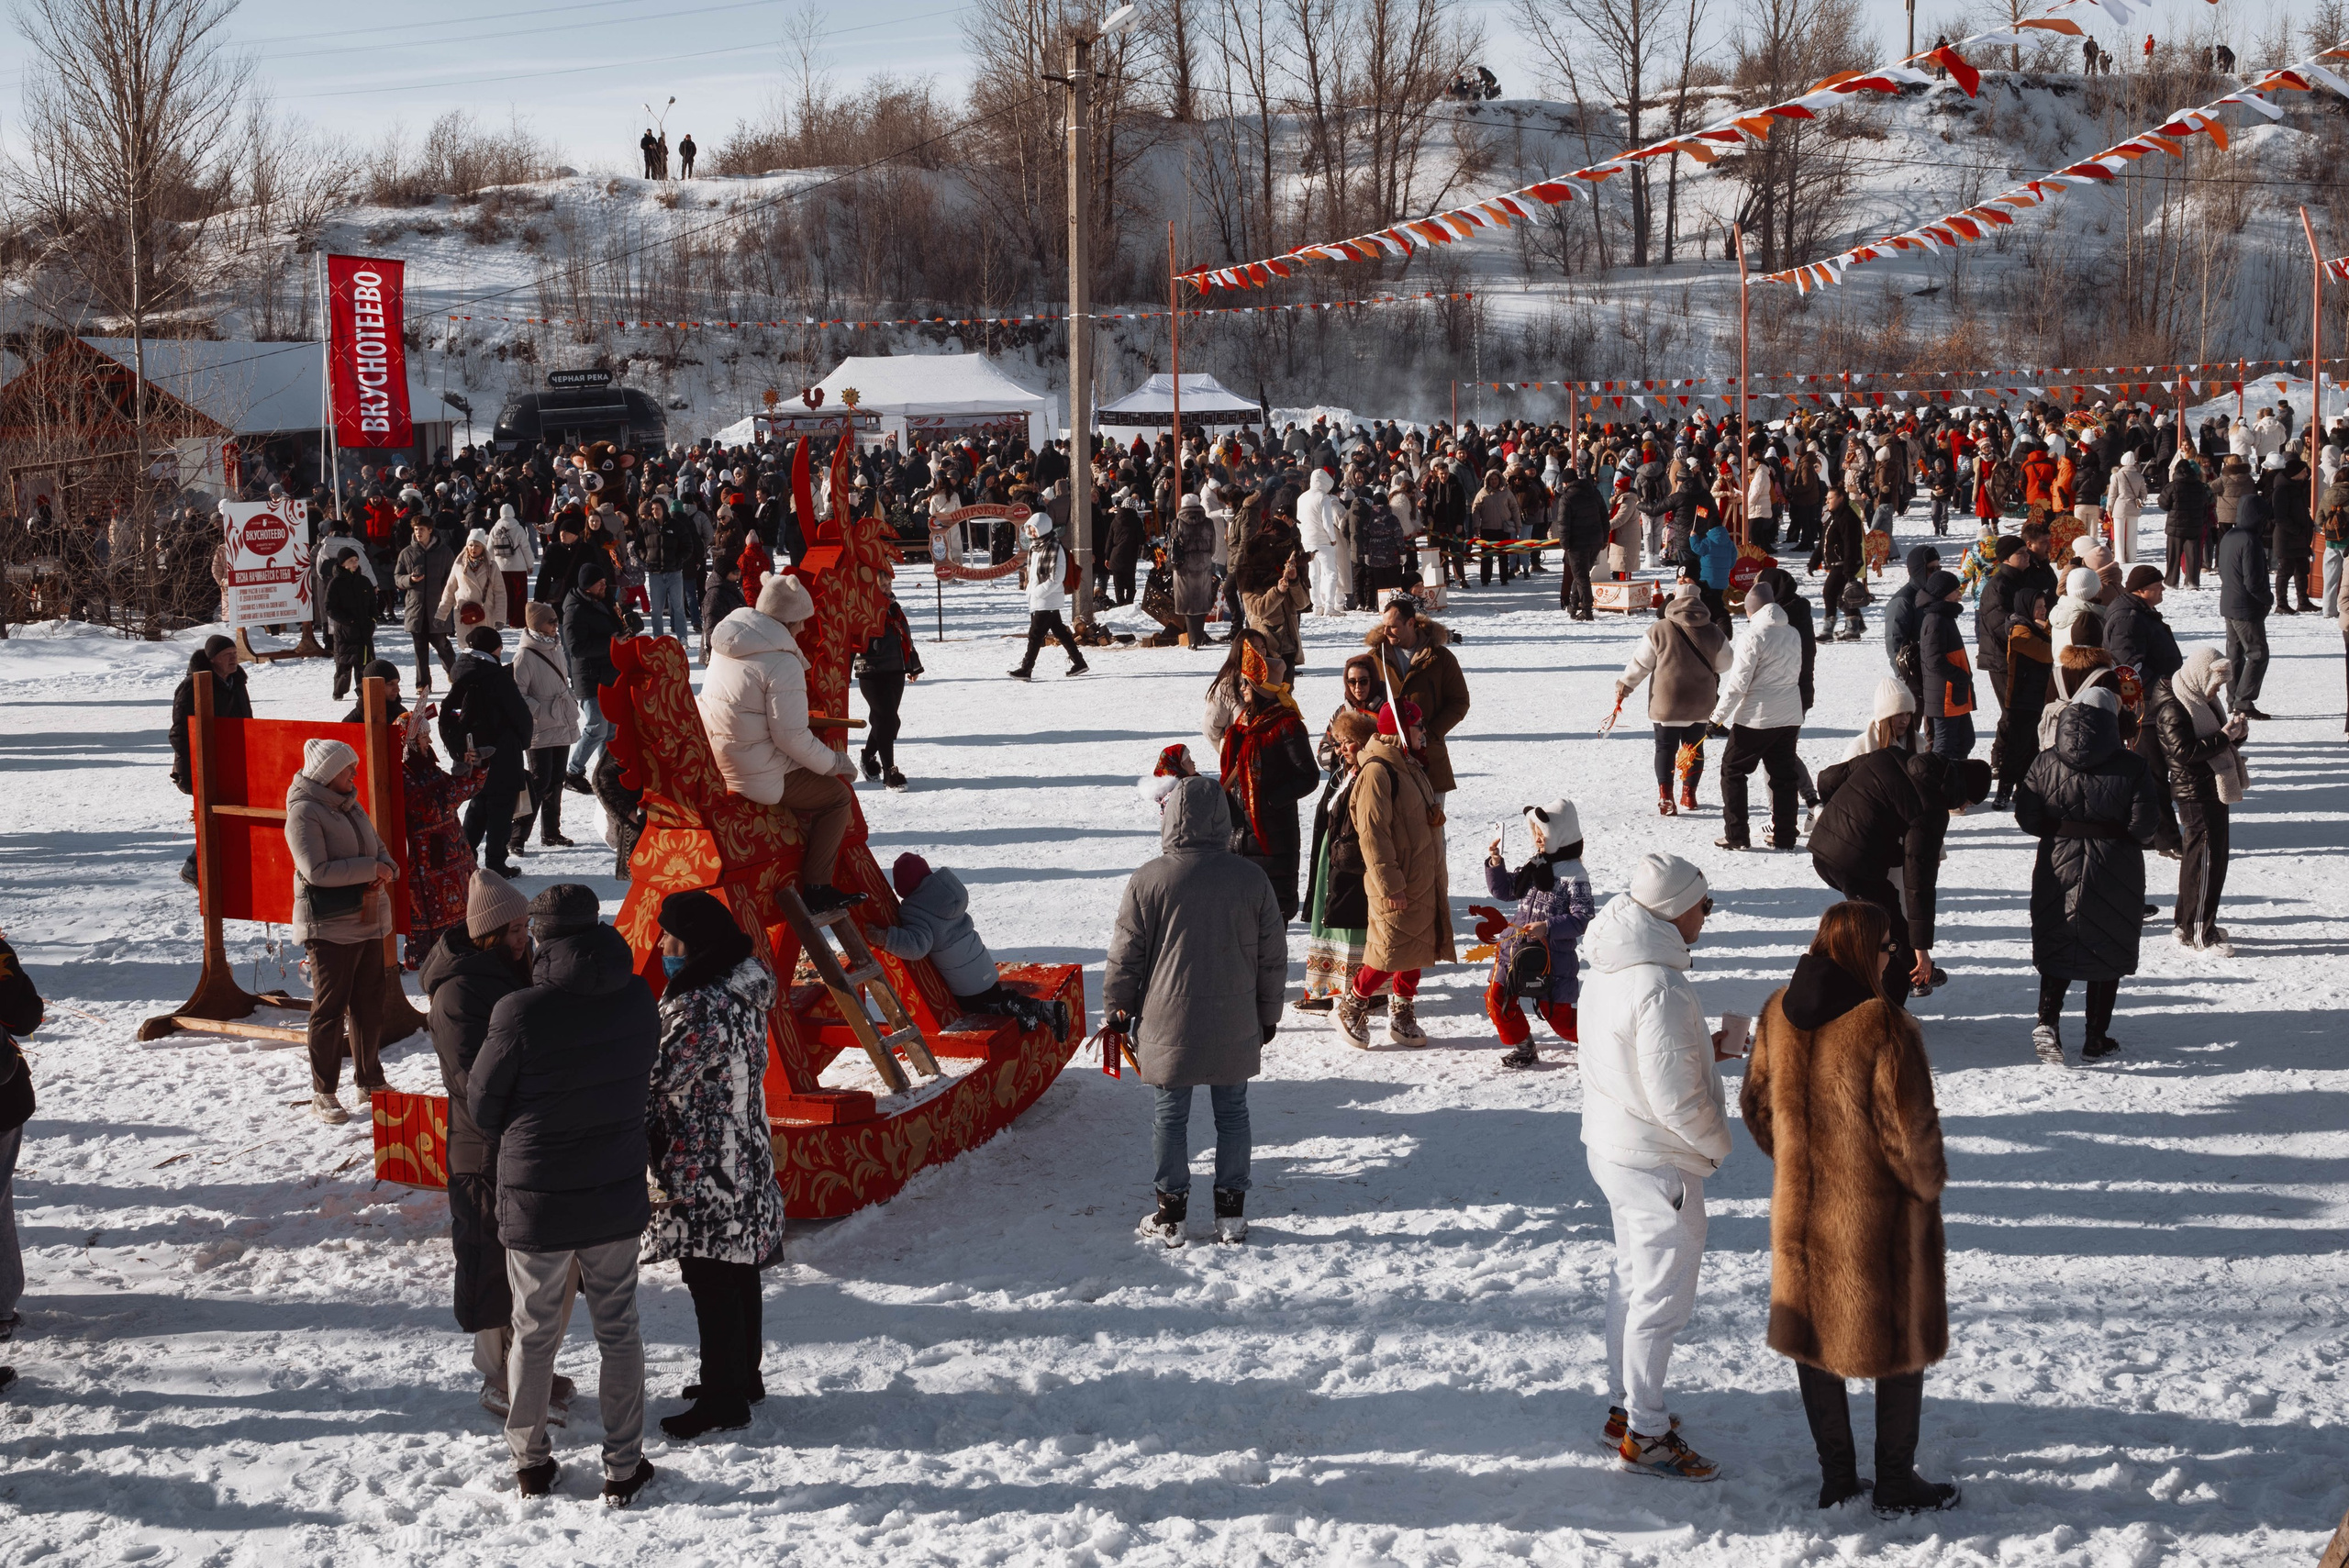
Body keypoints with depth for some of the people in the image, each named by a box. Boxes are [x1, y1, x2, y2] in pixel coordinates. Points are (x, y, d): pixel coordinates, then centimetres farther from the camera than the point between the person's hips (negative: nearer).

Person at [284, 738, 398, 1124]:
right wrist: (370, 869, -19)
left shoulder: (350, 806, 13)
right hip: (329, 927, -8)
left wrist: (386, 868, -6)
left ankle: (369, 1079, 28)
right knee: (330, 1008, -4)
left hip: (368, 921, 8)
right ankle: (323, 1094, 3)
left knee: (369, 1003, 15)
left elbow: (377, 846, 18)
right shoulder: (304, 813, -13)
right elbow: (316, 871, -21)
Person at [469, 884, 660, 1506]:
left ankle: (531, 1463, 28)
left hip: (536, 1203, -3)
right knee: (618, 1328, 15)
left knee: (534, 1333, 15)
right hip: (618, 1199, 3)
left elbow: (482, 1108, -7)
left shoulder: (520, 1015, -20)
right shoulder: (638, 1001, -7)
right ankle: (623, 1467, 22)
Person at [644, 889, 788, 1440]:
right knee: (738, 1273, 20)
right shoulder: (743, 990, 5)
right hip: (746, 1160, 10)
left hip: (703, 1171, -10)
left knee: (709, 1281, 1)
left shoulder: (699, 1007, -25)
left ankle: (724, 1400, 11)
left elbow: (656, 1081, -20)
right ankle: (744, 1377, 34)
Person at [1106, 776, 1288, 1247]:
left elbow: (1125, 955, -4)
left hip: (1168, 1025, -2)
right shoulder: (1251, 879, -2)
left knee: (1169, 1116, 8)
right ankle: (1232, 1212, 17)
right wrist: (1268, 1014, 17)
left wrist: (1118, 1009, 10)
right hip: (1235, 1028, 2)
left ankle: (1171, 1214, 14)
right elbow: (1273, 957, 5)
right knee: (1232, 1113, 13)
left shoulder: (1147, 880, -10)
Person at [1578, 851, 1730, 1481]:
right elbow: (1675, 1098, -26)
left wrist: (1701, 1049, 9)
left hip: (1610, 1146, 10)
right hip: (1658, 1163, -9)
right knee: (1662, 1294, 2)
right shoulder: (1660, 988, -28)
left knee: (1633, 1277, 21)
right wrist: (1716, 1142, -8)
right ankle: (1645, 1435, 13)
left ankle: (1626, 1407, 34)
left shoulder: (1608, 970, 2)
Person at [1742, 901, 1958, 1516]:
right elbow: (1910, 1126, -20)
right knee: (1903, 1335, 12)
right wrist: (1928, 1182, -1)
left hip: (1802, 1205, 6)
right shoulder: (1884, 1026, -24)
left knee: (1816, 1330, 18)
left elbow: (1757, 1103, 5)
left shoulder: (1779, 1012, -4)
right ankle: (1896, 1482, 22)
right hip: (1879, 1209, -6)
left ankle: (1835, 1477, 26)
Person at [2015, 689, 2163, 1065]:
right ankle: (2096, 1037, 15)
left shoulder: (2046, 763, -3)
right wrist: (2116, 833, 9)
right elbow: (2143, 825, -13)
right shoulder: (2132, 767, -9)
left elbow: (2026, 816, -3)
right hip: (2114, 873, -2)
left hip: (2058, 865, 2)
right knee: (2108, 949, 11)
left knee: (2056, 947, 14)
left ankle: (2047, 1020, -7)